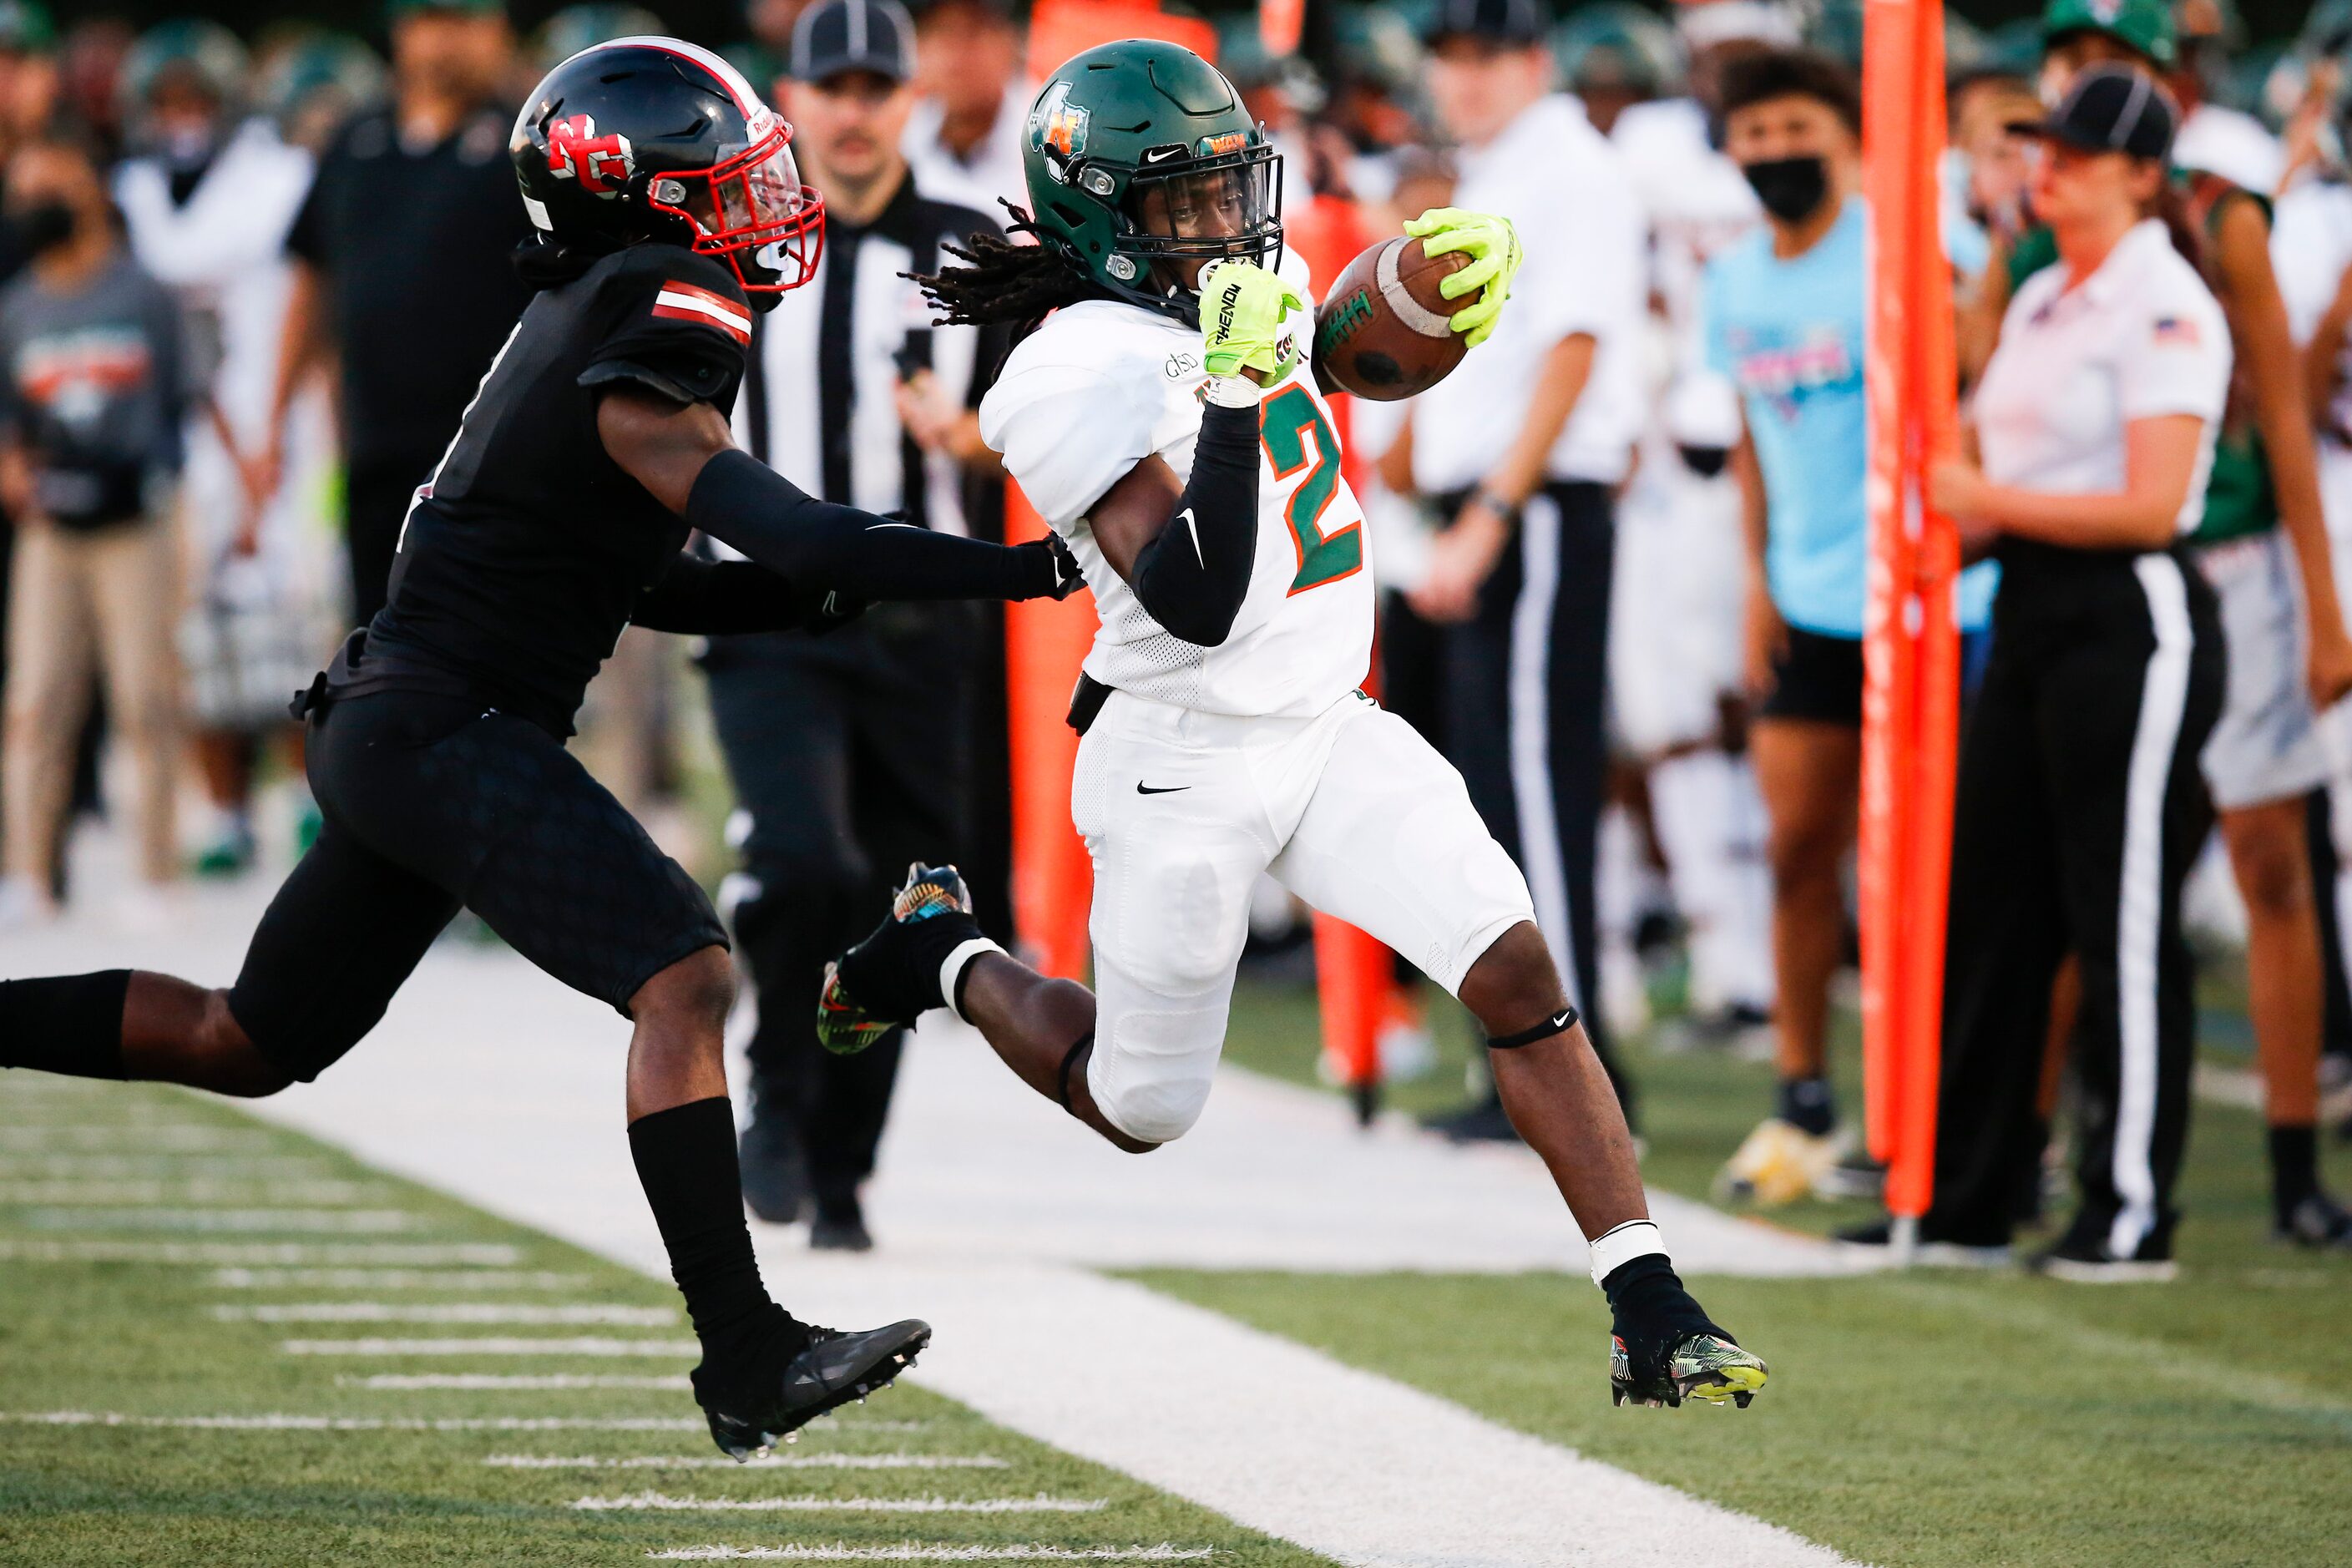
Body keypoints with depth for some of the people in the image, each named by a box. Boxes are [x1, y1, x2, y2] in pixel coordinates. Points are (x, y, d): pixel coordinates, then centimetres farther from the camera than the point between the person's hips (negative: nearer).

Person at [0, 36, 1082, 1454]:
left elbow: (657, 585, 20)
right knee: (686, 977, -19)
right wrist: (1026, 568, -22)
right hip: (444, 734, -10)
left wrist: (833, 586, 6)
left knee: (244, 1045, 19)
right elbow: (788, 539, -24)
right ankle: (746, 1362, -23)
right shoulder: (641, 363, -16)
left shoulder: (587, 322, 14)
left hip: (387, 732, 10)